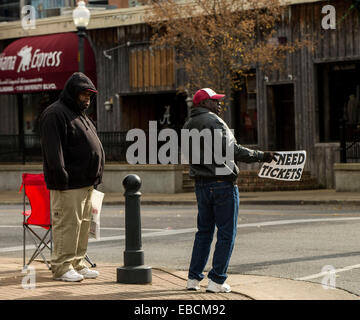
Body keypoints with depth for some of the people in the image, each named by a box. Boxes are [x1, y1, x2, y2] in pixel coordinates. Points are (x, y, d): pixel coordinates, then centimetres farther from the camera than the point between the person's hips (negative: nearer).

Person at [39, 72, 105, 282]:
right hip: (68, 185, -10)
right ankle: (62, 267, -4)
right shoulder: (55, 114, -10)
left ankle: (77, 263, 20)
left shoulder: (80, 115, 22)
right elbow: (53, 148, -18)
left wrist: (94, 177, 23)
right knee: (67, 224, -8)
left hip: (86, 183, 10)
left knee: (83, 224, 12)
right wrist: (60, 174, -24)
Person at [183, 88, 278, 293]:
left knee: (204, 231, 17)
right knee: (226, 233, 0)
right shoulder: (213, 121, -11)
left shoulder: (188, 126, 13)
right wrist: (260, 156, -13)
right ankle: (217, 281, -1)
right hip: (222, 182, -8)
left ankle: (194, 278, 15)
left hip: (201, 184, 8)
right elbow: (232, 150, -18)